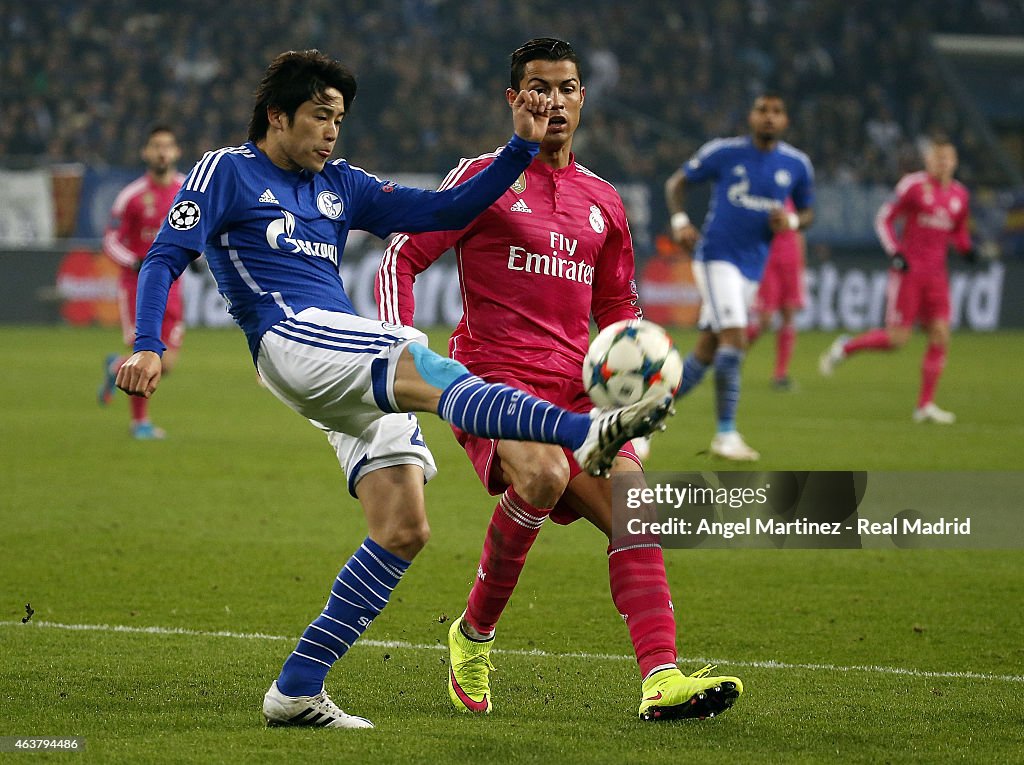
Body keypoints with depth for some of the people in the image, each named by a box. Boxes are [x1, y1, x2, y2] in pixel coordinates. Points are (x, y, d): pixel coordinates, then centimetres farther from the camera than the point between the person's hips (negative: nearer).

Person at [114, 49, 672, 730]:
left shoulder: (340, 185, 25)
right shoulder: (227, 172, 9)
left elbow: (443, 211, 19)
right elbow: (166, 257, 0)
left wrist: (523, 148, 10)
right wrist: (148, 346, -16)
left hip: (353, 378, 8)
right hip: (291, 336, -8)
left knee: (404, 531, -5)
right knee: (423, 363, -33)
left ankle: (296, 691, -2)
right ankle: (583, 432, -57)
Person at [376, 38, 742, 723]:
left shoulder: (603, 202, 17)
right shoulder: (485, 177, 2)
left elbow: (619, 305, 28)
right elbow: (401, 259, 2)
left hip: (575, 389, 5)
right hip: (492, 379, -5)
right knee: (544, 474, -33)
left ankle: (661, 679, -22)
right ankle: (474, 633, -11)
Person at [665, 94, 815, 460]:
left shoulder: (797, 165, 5)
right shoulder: (724, 152, -4)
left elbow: (807, 212, 17)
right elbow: (677, 182, 6)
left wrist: (792, 221, -7)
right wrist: (680, 221, -11)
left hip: (752, 268, 5)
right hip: (716, 257, -5)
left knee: (705, 354, 7)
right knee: (734, 338, -19)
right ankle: (726, 435, -13)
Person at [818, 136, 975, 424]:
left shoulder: (960, 195, 10)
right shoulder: (913, 185, -7)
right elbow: (884, 218, -3)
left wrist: (966, 248, 3)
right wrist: (894, 252, -15)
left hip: (936, 274, 6)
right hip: (908, 270, -6)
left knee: (940, 335, -3)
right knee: (897, 337, -8)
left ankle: (926, 405, 2)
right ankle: (845, 347, 17)